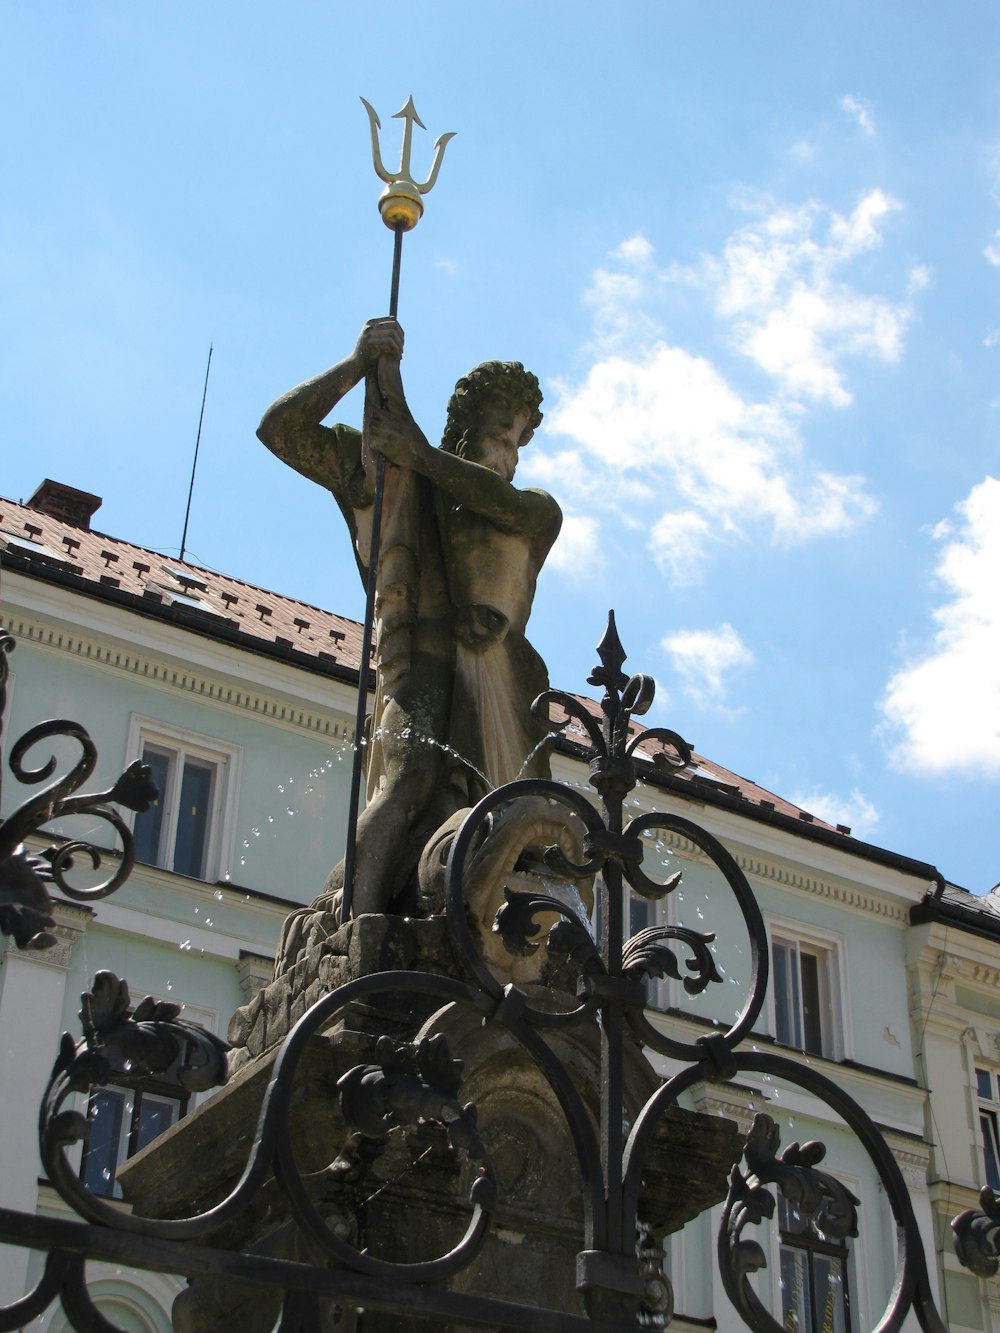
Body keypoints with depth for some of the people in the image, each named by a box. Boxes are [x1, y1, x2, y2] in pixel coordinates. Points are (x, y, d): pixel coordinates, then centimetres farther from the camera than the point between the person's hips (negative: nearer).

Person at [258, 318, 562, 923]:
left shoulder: (537, 509, 23)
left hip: (501, 680, 3)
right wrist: (359, 365, 3)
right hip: (421, 664, -3)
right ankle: (352, 910, -37)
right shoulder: (397, 479, 19)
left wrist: (421, 454, -12)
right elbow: (283, 428, 13)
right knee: (414, 775, -28)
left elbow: (511, 505, -4)